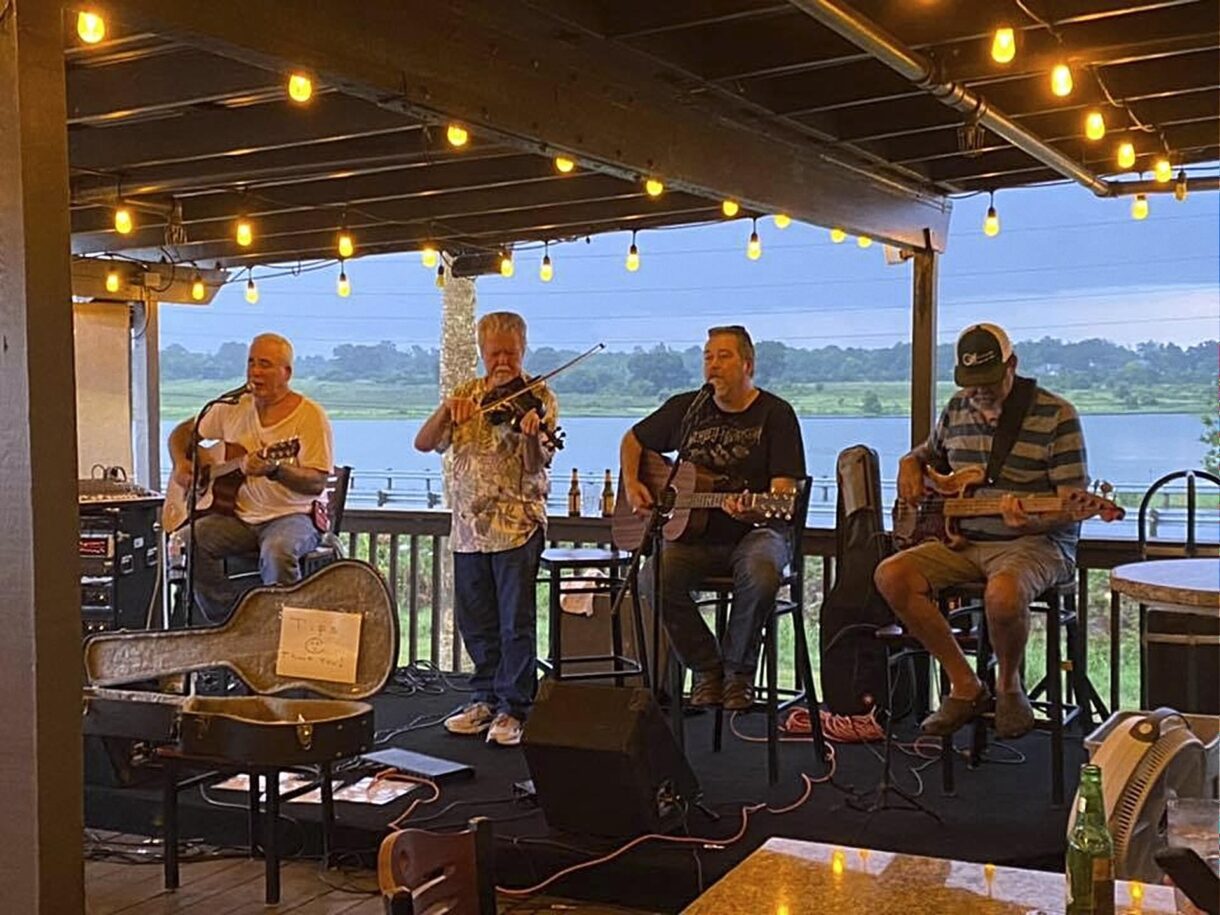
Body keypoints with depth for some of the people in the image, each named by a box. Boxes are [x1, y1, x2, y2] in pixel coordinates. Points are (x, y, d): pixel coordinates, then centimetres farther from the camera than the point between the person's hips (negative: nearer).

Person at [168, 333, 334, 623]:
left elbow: (317, 483, -14)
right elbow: (182, 432, 25)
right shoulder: (232, 409, 10)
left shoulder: (310, 416, -6)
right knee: (189, 539, -23)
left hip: (292, 515, -5)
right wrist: (181, 463, 4)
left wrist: (275, 470, -32)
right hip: (238, 516, 5)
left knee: (278, 551, -38)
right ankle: (226, 623, -10)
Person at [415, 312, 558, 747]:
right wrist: (447, 409, -14)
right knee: (475, 622, 13)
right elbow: (423, 443, 3)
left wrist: (531, 434, -33)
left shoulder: (537, 397, -1)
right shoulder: (465, 395, 11)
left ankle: (515, 707, 8)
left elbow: (536, 464, -13)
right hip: (469, 526, 5)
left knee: (516, 624, -2)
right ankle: (486, 698, 27)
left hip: (517, 524, -5)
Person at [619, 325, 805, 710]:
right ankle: (706, 668, -6)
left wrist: (756, 511, -32)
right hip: (693, 535, 3)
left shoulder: (775, 414, -2)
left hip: (754, 532, -3)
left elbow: (783, 491, -10)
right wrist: (631, 484, 6)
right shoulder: (686, 408, 10)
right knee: (654, 577, -27)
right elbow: (634, 439, 25)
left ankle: (739, 673, -10)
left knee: (761, 575, -36)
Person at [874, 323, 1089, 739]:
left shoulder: (1056, 415, -8)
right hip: (964, 540, 6)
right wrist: (909, 465, 6)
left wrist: (1031, 522, -32)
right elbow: (929, 452, 30)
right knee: (891, 576, -18)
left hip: (1035, 543, -6)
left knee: (1003, 593, -39)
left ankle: (1008, 684, -4)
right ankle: (966, 686, -8)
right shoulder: (957, 409, 10)